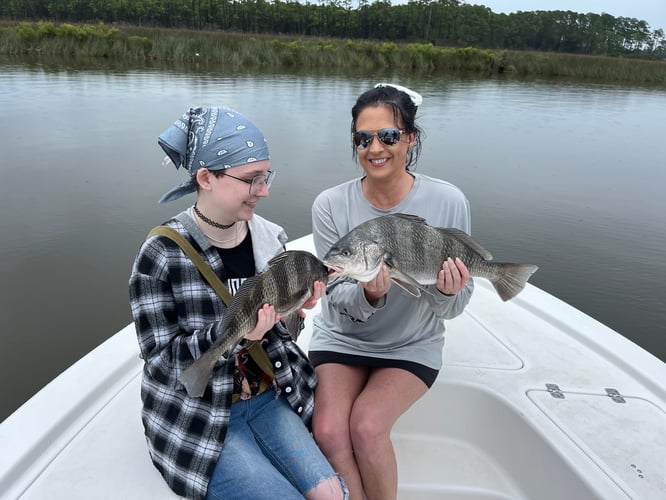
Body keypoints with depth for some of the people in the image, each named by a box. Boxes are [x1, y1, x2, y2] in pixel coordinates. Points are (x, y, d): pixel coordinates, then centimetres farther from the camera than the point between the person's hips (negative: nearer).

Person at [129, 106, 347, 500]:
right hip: (197, 416, -4)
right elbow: (162, 356, -15)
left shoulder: (270, 238, -3)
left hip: (267, 397, 5)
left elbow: (279, 333, 7)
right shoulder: (161, 255, -17)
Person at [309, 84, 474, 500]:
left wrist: (447, 292, -31)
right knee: (329, 430, -20)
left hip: (412, 346, -1)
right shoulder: (331, 205, -13)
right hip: (340, 338, 1)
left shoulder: (448, 202, -14)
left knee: (367, 424, -22)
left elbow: (453, 309, -8)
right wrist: (369, 294, -32)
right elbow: (337, 299, -10)